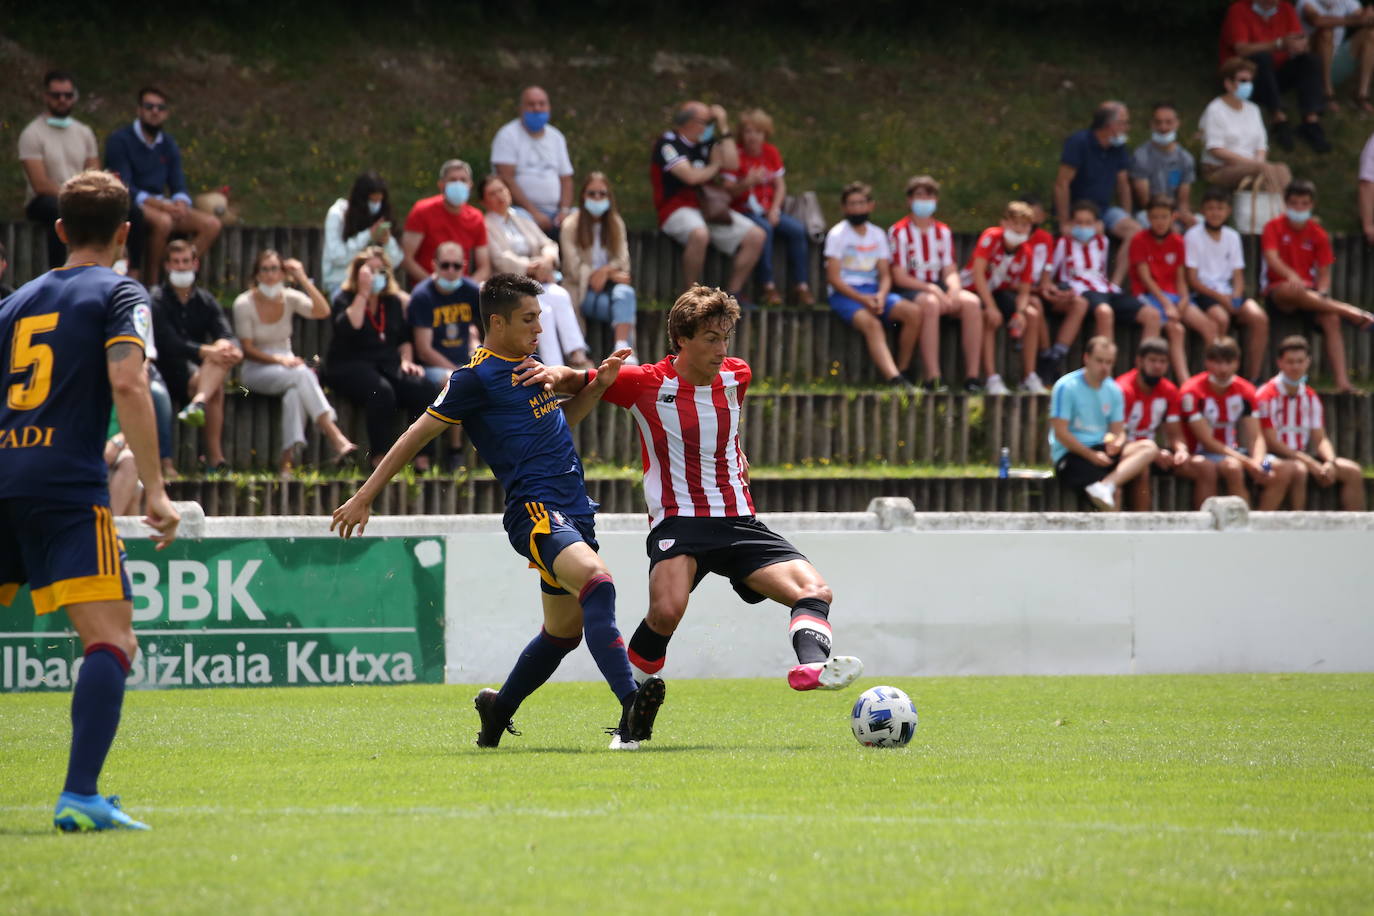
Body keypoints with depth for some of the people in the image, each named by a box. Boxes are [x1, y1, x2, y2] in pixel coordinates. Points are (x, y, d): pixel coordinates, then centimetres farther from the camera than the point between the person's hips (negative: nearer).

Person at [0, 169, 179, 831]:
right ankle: (79, 795, -25)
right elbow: (127, 384, -11)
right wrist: (155, 490, -13)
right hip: (67, 487, -6)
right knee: (112, 642, -10)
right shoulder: (117, 293, 4)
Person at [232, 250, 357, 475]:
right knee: (301, 375, -34)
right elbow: (247, 350, -7)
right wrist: (278, 359, -21)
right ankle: (335, 437, -46)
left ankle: (288, 459, -45)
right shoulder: (244, 304, -5)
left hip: (285, 364, 3)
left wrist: (302, 279, -12)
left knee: (295, 390, -36)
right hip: (256, 370, -3)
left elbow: (323, 311, -14)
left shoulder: (289, 299, 3)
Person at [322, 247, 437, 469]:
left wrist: (406, 361, 5)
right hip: (349, 366, -5)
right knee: (382, 391, -38)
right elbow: (350, 327, -16)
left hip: (388, 365, 5)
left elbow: (404, 338, 23)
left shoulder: (394, 301, 19)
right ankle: (380, 459, -33)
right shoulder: (345, 299, 4)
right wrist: (363, 293, -12)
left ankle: (423, 459, -25)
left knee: (425, 389, -24)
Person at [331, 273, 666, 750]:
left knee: (564, 630, 14)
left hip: (573, 511, 9)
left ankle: (498, 709, 34)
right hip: (535, 511, -9)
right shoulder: (476, 377, -6)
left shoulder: (531, 367, 19)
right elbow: (417, 434, -2)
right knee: (598, 582, -32)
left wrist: (597, 386, 17)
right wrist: (364, 497, -3)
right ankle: (631, 707, -44)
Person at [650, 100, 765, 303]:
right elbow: (691, 176, -18)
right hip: (677, 209, -8)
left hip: (709, 209, 8)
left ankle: (733, 293, -1)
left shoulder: (704, 143, 16)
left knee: (756, 236, -5)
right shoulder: (667, 144, -8)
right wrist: (715, 167, 2)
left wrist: (723, 127, 4)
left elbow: (732, 163, 5)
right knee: (699, 234, -42)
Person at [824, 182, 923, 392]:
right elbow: (833, 278, -8)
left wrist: (881, 295, -12)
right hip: (845, 295, -5)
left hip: (873, 292, 5)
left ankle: (902, 372, -14)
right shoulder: (837, 234, -1)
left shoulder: (878, 235, 15)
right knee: (872, 324, -34)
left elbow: (885, 274, 11)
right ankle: (894, 379, -50)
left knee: (913, 312, -19)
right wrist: (863, 299, -19)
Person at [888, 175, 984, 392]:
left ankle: (972, 376, -26)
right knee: (930, 304, -39)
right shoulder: (900, 232, -2)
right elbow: (899, 277, -8)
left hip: (937, 286, 5)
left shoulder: (943, 232, 16)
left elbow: (950, 271, 10)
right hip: (910, 289, -5)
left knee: (972, 302, -24)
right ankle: (933, 378, -42)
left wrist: (954, 289, -14)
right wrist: (931, 289, -19)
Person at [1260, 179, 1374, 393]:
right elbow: (1272, 259, -16)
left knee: (1331, 320, -27)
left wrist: (1322, 294, -15)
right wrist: (1291, 276, -36)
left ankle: (1342, 381, -37)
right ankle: (1350, 312, -32)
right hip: (1277, 291, -3)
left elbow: (1324, 273, 7)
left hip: (1309, 290, 3)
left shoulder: (1318, 234, 10)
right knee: (1293, 290, -40)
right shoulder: (1274, 227, 1)